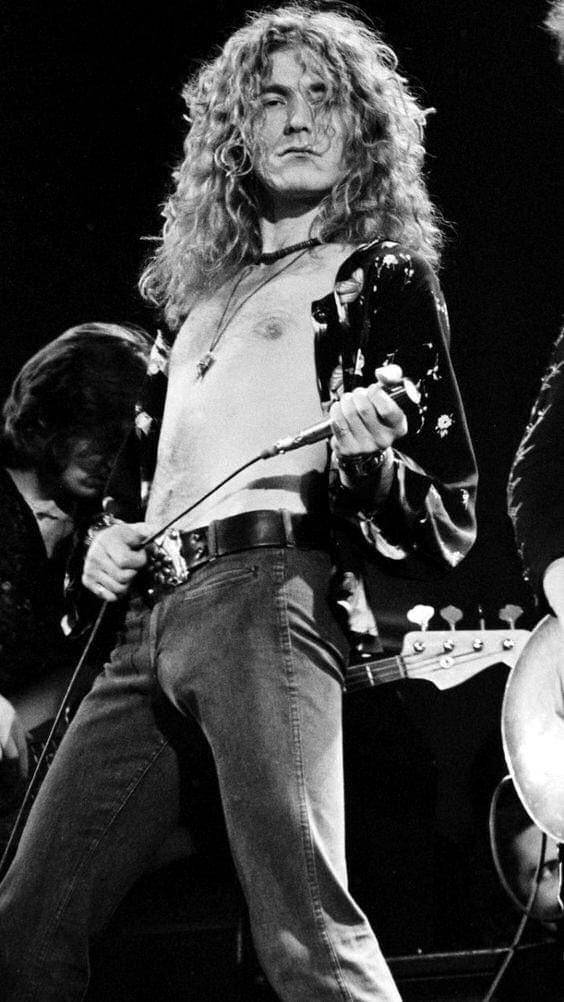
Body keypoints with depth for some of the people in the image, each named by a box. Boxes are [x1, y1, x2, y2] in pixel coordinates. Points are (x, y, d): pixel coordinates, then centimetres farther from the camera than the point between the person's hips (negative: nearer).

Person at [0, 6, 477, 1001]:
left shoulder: (383, 278, 9)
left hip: (270, 593, -7)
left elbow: (448, 529, 5)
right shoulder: (196, 293, 25)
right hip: (148, 618, 7)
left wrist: (365, 457, -16)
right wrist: (107, 537, 13)